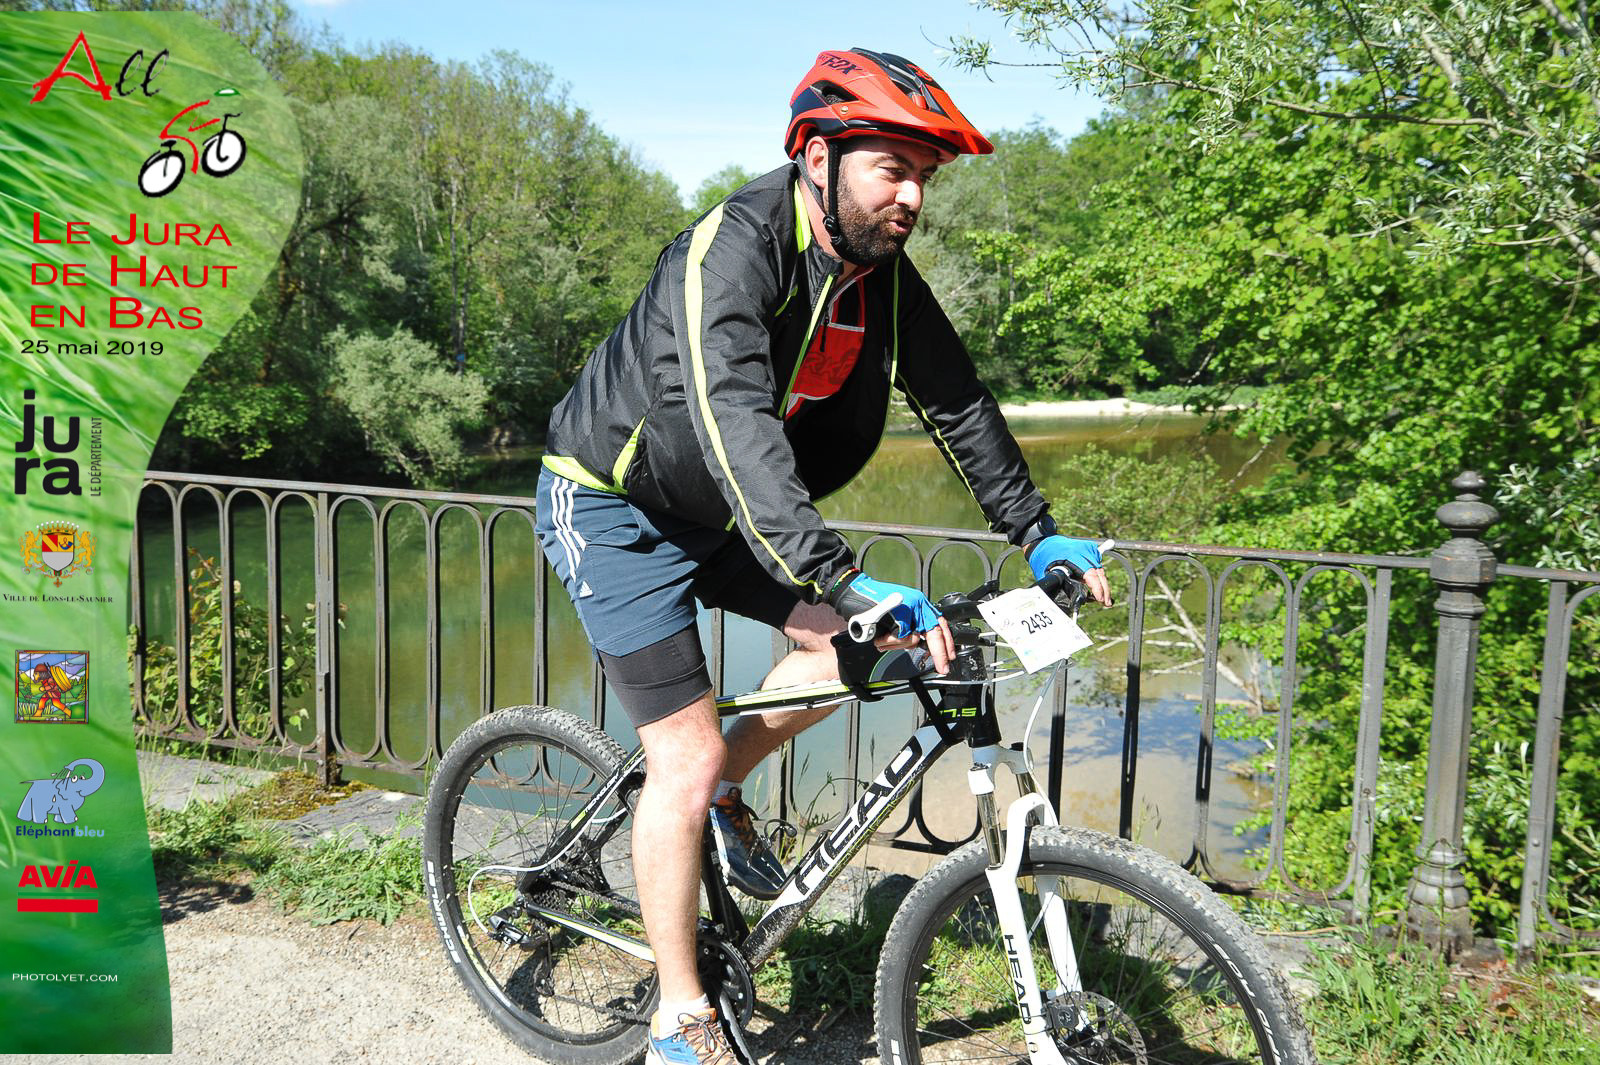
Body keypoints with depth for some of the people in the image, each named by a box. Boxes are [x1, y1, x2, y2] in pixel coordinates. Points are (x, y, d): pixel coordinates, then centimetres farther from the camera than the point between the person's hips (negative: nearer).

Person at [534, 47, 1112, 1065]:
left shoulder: (883, 275, -6)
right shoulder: (733, 247, -29)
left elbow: (959, 404, 3)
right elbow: (734, 426, -43)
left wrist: (1039, 533, -1)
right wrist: (847, 580, -52)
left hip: (719, 512, 7)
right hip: (616, 504, -7)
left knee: (858, 642, -6)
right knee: (687, 760, -9)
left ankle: (725, 792, 18)